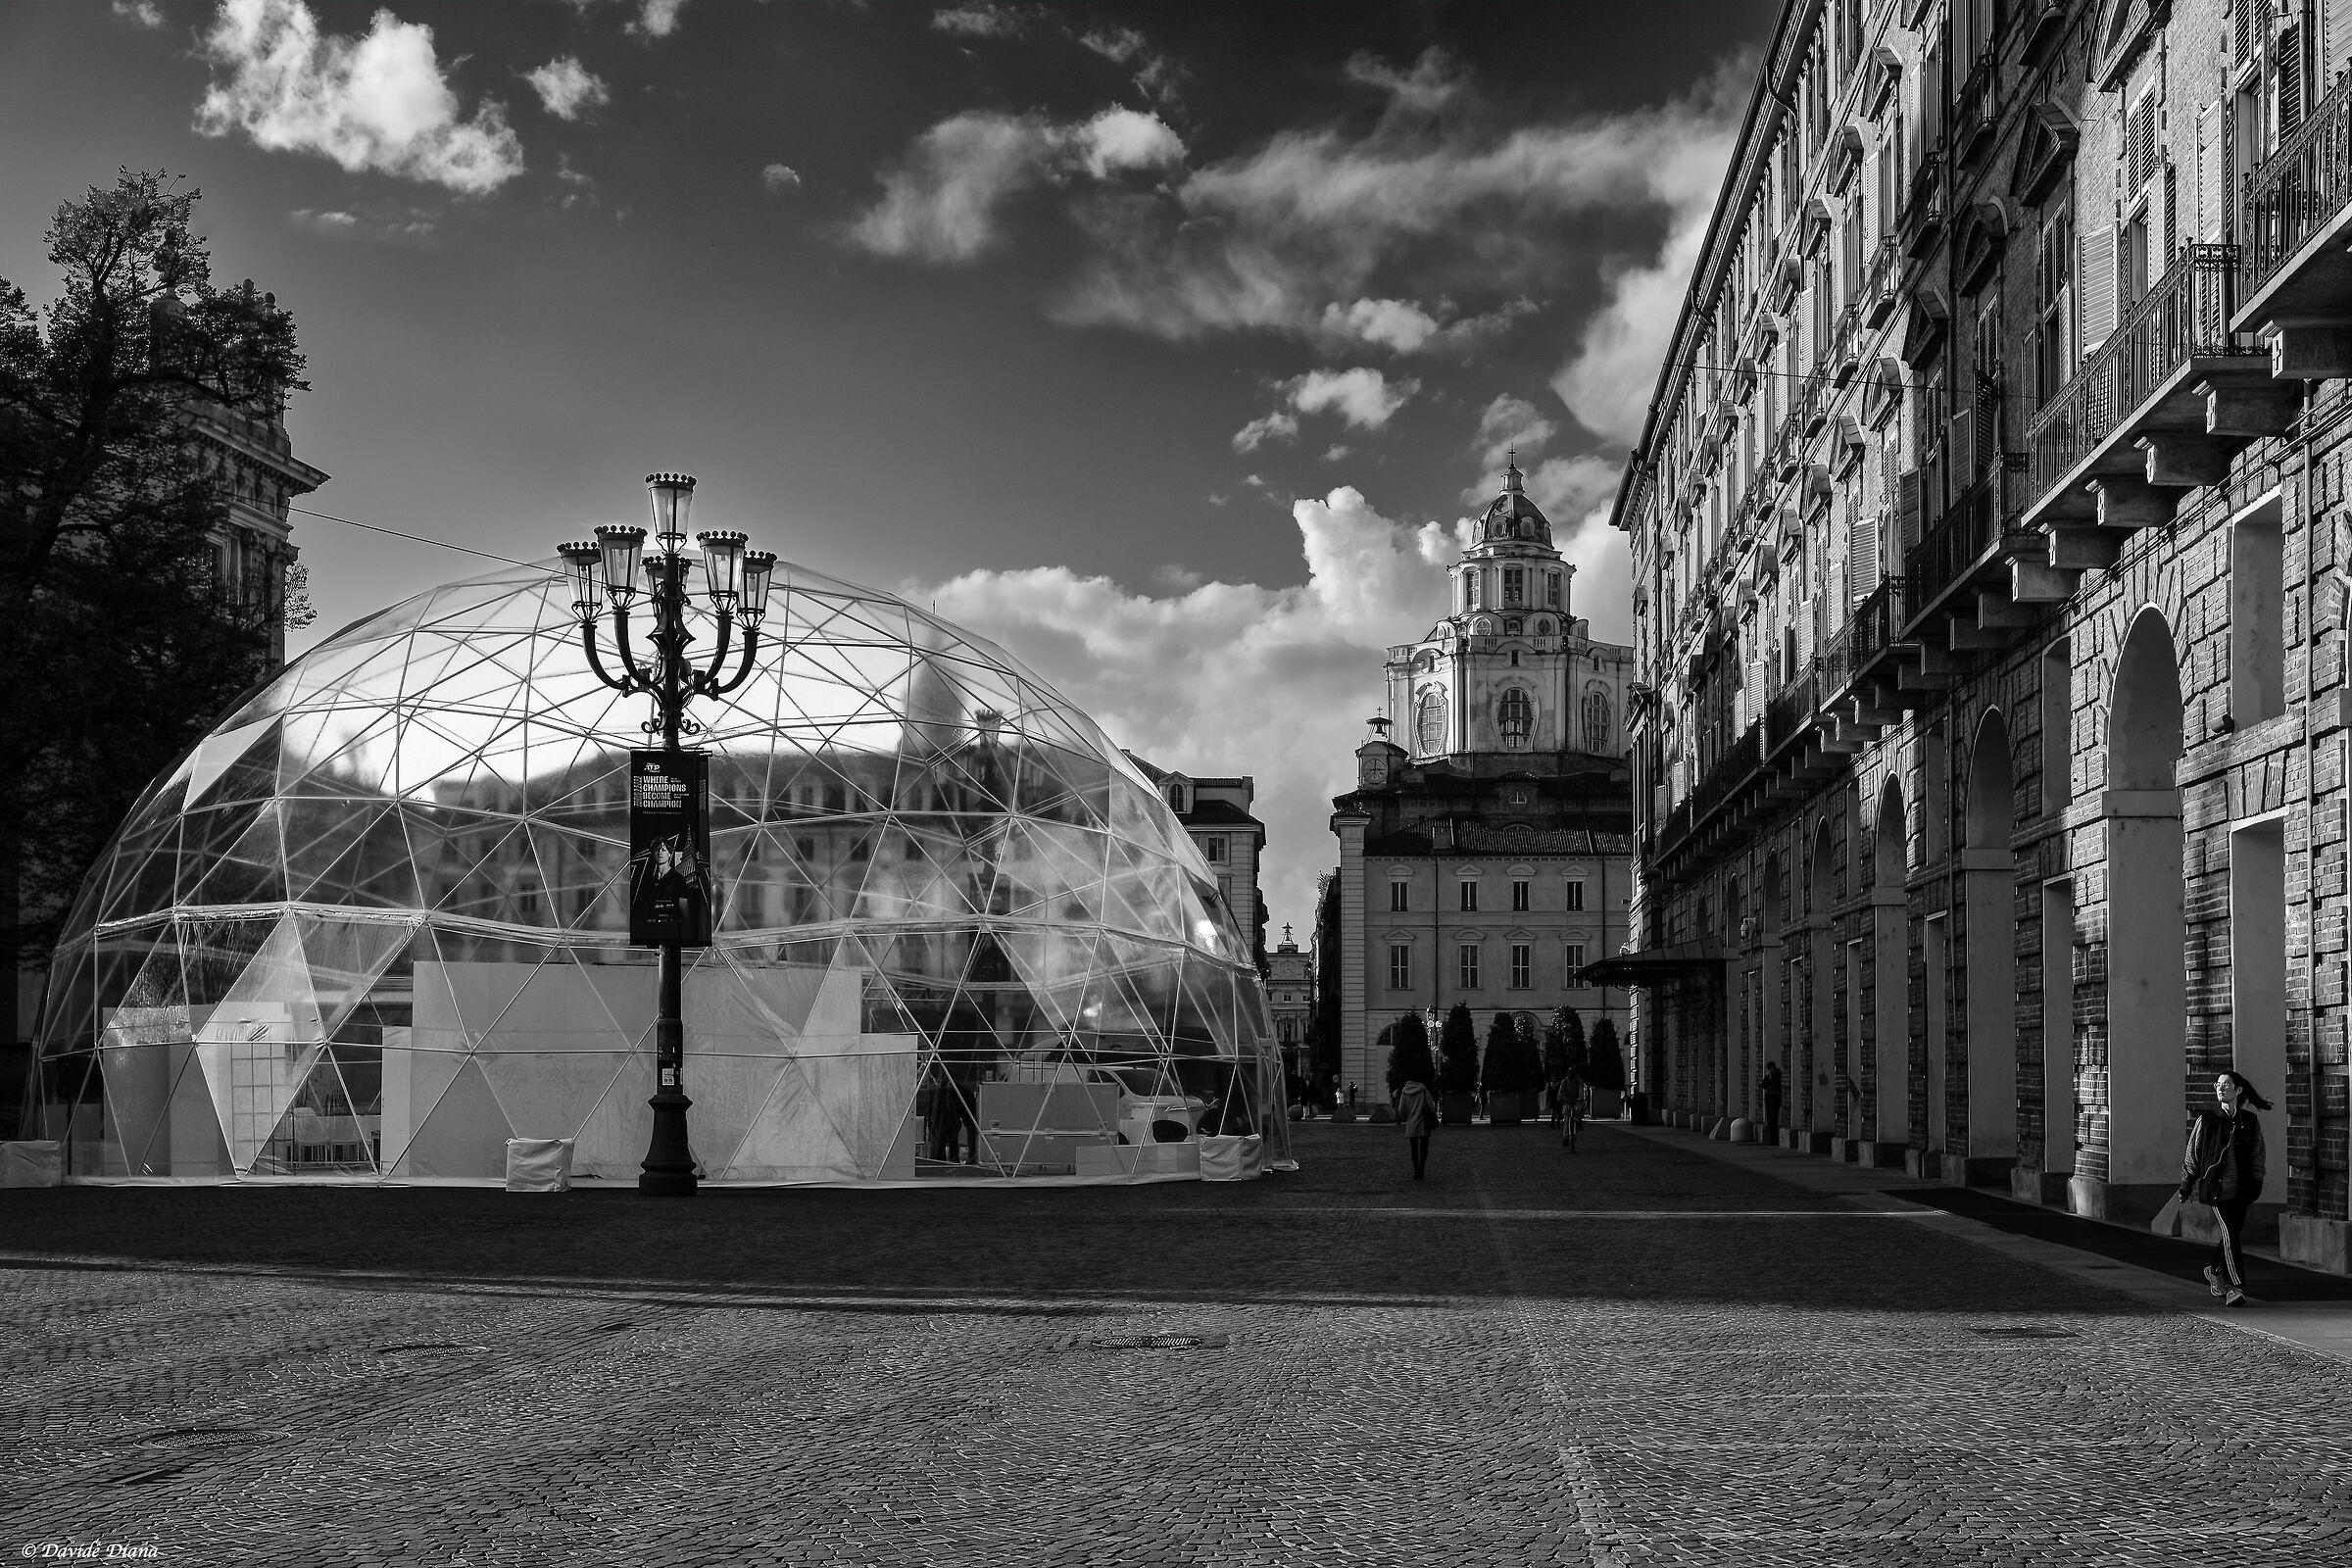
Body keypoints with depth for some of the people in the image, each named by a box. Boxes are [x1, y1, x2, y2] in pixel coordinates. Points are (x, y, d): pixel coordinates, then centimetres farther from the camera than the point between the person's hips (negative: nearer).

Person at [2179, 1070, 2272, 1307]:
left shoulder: (2250, 1121, 5)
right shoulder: (2206, 1119, -2)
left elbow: (2257, 1155, 15)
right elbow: (2192, 1153, 6)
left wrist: (2256, 1184, 9)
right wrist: (2185, 1185, 9)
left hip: (2241, 1188, 4)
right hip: (2217, 1187, -3)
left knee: (2234, 1235, 12)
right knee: (2230, 1234, -14)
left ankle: (2215, 1271, 38)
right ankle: (2235, 1288, -14)